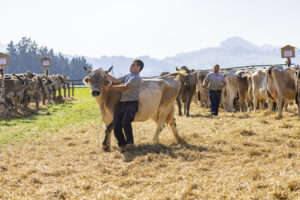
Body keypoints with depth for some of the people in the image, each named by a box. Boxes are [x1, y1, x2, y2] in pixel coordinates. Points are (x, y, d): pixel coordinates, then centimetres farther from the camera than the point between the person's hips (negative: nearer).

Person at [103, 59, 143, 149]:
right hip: (121, 103, 7)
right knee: (116, 125, -6)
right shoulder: (127, 76, 23)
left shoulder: (136, 78, -4)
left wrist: (110, 88, -11)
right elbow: (116, 80, 19)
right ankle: (123, 144, 8)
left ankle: (130, 143, -10)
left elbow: (125, 87, -13)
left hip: (131, 103, -7)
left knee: (125, 122, -27)